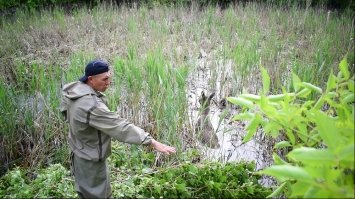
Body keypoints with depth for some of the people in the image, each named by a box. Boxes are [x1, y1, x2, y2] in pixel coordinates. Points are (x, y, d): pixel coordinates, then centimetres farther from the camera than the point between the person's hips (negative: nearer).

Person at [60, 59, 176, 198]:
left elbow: (65, 108, 14)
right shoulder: (91, 105, -36)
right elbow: (120, 127, -39)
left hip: (80, 153, 9)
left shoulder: (75, 89, -6)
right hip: (90, 161, -9)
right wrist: (153, 143, -38)